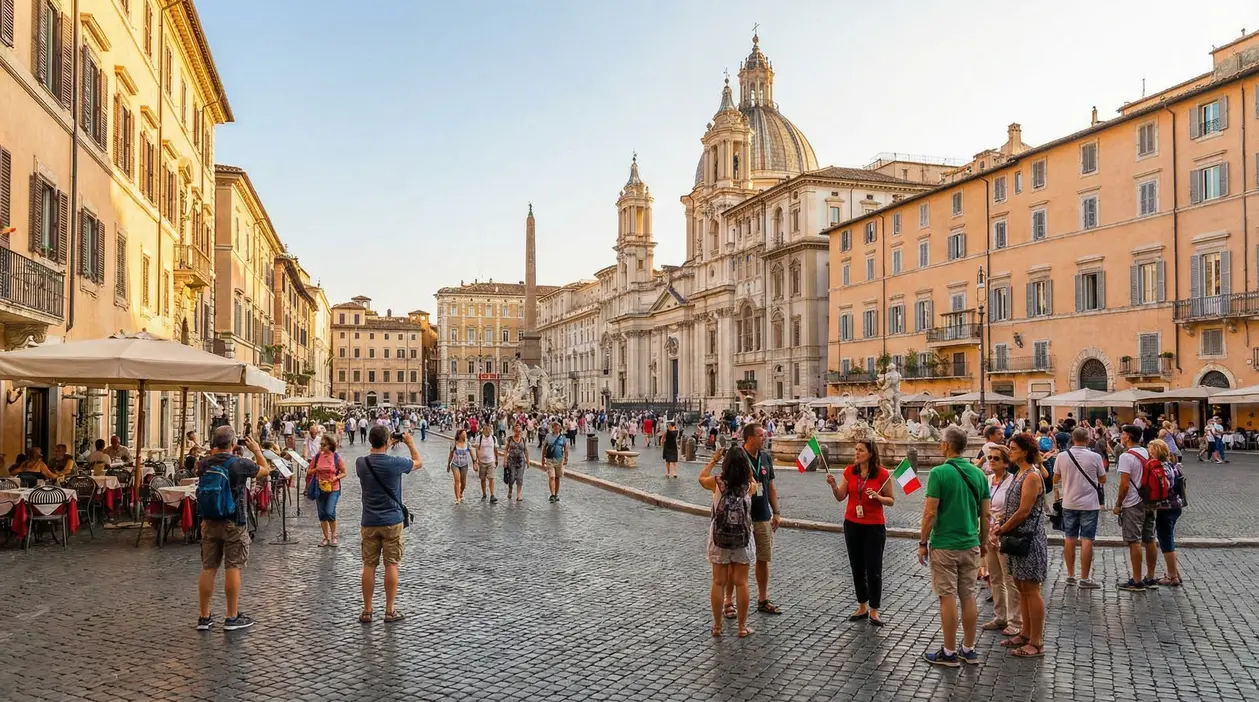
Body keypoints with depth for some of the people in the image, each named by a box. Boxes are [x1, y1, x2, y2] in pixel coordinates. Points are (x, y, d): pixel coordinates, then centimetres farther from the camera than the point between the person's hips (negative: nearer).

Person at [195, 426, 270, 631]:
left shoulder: (205, 463, -2)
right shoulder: (240, 464, -14)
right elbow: (266, 470, 3)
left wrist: (214, 451, 22)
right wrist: (256, 450, 16)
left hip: (209, 522, 5)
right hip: (234, 523, -5)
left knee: (208, 569, 9)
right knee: (233, 568, 1)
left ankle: (204, 617, 15)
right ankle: (232, 617, 7)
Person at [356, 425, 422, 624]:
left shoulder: (360, 463, -5)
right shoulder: (395, 463, -14)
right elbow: (419, 463, 5)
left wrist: (385, 448, 22)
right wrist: (410, 442, 16)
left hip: (369, 523, 3)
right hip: (392, 522, -3)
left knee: (369, 566, 9)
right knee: (391, 565, 5)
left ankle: (367, 611, 14)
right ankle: (390, 611, 9)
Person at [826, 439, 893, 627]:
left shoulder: (882, 474, -10)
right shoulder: (850, 471, 2)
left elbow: (891, 500, -3)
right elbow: (840, 497, 3)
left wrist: (877, 497, -21)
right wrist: (833, 485, -15)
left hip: (874, 527, -4)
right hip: (852, 525, 4)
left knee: (873, 570, 1)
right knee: (857, 568, 11)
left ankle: (874, 611, 13)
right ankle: (862, 607, 25)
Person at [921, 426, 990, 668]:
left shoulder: (939, 473, -14)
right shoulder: (978, 473, 3)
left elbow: (930, 512, -15)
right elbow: (985, 514, 6)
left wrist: (923, 542, -6)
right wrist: (984, 542, 18)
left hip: (944, 545, -5)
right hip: (970, 545, 6)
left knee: (948, 598, 1)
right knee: (968, 597, 12)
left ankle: (949, 653, 9)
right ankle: (968, 650, 21)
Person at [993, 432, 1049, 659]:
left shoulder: (1032, 476, -17)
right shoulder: (1019, 474, 12)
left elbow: (1024, 512, -20)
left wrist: (1001, 530, -12)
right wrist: (1000, 527, 5)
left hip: (1029, 539, -10)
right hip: (1017, 538, 10)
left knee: (1031, 590, -3)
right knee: (1021, 587, 15)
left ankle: (1037, 643, 5)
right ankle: (1026, 634, 26)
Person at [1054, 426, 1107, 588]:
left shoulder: (1062, 456, -4)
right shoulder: (1095, 457, -10)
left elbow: (1055, 479, 8)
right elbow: (1103, 480, 3)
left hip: (1069, 503, 3)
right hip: (1089, 503, -2)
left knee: (1070, 539, 11)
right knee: (1087, 540, 0)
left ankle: (1070, 575, 17)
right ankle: (1085, 578, 2)